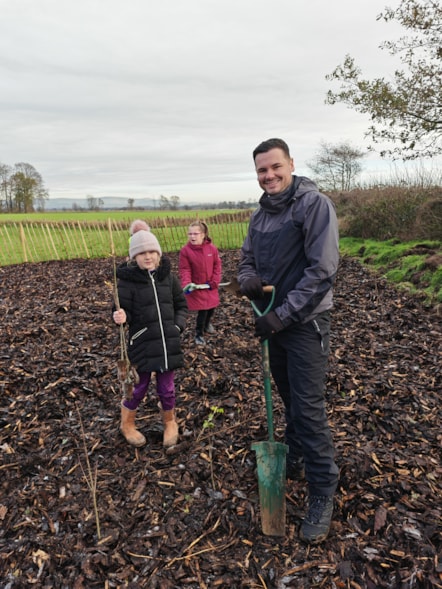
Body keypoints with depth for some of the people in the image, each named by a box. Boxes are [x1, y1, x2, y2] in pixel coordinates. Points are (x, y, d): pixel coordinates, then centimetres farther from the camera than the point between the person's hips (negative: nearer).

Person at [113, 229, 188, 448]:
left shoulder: (168, 276, 0)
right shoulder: (127, 280, -10)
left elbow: (181, 304, 10)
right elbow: (125, 312, -9)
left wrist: (178, 326, -3)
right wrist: (121, 318, -31)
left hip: (168, 343, 3)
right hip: (141, 345, -2)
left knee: (167, 387, 13)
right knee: (138, 387, 10)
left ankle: (170, 422, 40)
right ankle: (127, 424, 37)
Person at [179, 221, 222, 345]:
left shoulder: (212, 248, -8)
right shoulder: (185, 250, -15)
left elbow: (217, 265, -1)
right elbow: (184, 270, -15)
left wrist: (214, 282, -9)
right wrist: (186, 284, -30)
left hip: (210, 286, 4)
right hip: (197, 286, -4)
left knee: (212, 306, 19)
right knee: (202, 310, -6)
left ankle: (207, 323, 52)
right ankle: (199, 334, 16)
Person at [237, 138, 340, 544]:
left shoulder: (315, 204, -14)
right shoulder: (259, 215, 9)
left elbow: (323, 270, -21)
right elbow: (247, 260, 14)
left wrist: (283, 315, -22)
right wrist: (248, 280, -11)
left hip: (305, 322, -7)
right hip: (274, 321, 7)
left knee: (309, 407, -5)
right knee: (289, 399, 20)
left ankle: (322, 495, 10)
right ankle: (295, 461, 41)